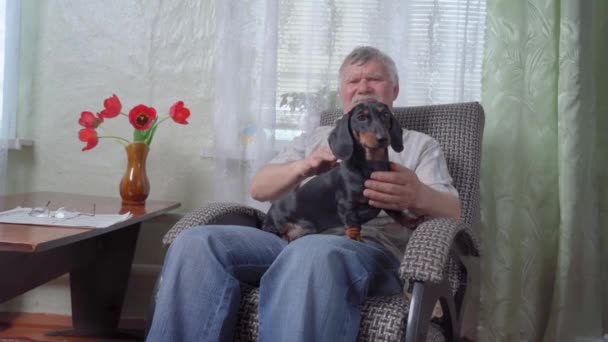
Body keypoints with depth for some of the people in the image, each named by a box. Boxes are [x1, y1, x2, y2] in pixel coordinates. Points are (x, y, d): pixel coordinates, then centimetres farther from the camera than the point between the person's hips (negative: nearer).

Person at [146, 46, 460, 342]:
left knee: (311, 255, -41)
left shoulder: (420, 145, 23)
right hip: (291, 235, 4)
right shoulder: (316, 138, 31)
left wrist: (418, 197, -20)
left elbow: (452, 213, 6)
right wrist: (302, 167, -4)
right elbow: (258, 189, 19)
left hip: (369, 246, -3)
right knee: (195, 244, -26)